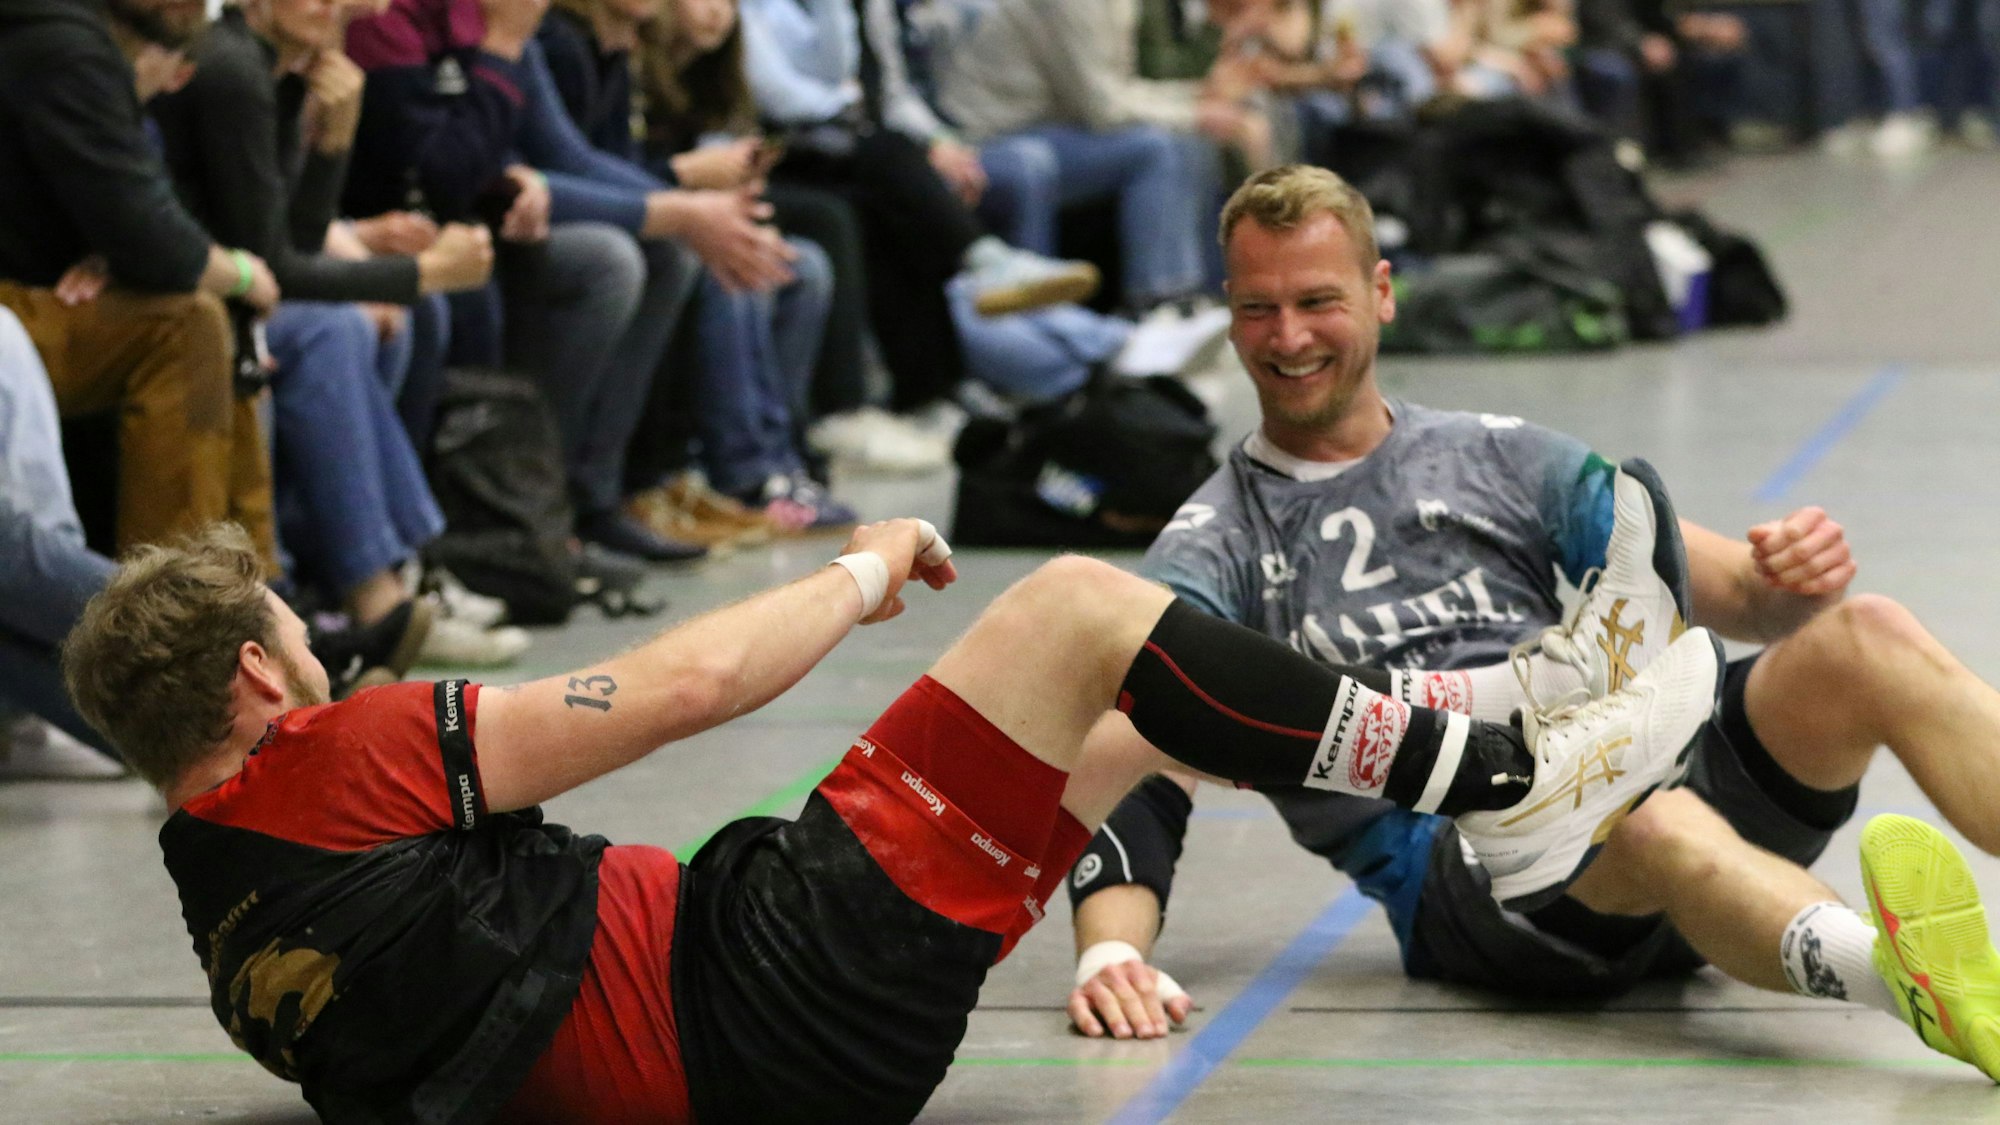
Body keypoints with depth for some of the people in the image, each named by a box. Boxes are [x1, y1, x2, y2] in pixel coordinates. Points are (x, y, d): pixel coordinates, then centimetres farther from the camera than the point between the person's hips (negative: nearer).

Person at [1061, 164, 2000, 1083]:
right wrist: (1110, 954, -19)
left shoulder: (1499, 459, 22)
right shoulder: (1214, 547, 14)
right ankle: (1910, 982, -64)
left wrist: (1791, 582, -10)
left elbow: (1729, 592, 16)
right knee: (1632, 813, -39)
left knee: (1868, 640, -21)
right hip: (1453, 865, -4)